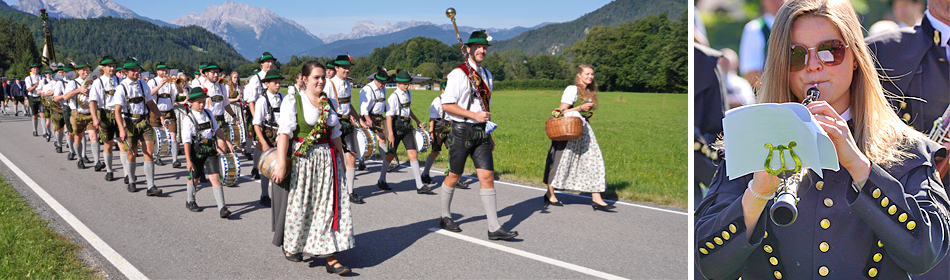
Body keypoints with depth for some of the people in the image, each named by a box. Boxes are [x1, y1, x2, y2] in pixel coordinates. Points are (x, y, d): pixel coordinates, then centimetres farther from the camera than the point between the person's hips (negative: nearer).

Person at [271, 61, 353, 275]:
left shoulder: (328, 103, 12)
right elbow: (284, 133, -15)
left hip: (328, 160, 5)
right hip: (303, 160, -5)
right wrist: (281, 164, -23)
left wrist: (341, 160, 18)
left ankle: (331, 258, 1)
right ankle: (291, 247, 31)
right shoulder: (293, 101, -6)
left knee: (329, 207, 0)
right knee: (300, 206, 6)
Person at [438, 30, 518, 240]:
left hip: (480, 132, 6)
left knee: (487, 176, -3)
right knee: (454, 176, 8)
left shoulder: (486, 75, 13)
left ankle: (494, 228, -4)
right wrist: (475, 115, -19)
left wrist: (489, 134, 19)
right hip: (461, 130, -5)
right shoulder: (458, 74, -9)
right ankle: (446, 218, 28)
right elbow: (447, 105, -15)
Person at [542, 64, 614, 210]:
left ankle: (596, 199, -2)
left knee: (593, 160, -2)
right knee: (562, 161, 2)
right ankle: (550, 194, 18)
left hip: (584, 130, 7)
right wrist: (580, 108, -23)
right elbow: (562, 111, -16)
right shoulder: (572, 90, -10)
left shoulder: (590, 92, 14)